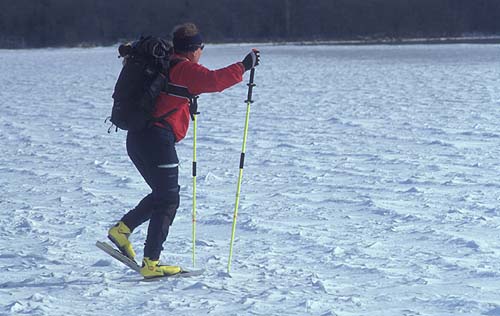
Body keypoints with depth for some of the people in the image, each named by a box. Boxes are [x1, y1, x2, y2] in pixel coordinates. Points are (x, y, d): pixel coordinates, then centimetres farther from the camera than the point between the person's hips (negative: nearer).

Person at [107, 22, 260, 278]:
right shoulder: (185, 70, -7)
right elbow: (215, 80, -22)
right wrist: (243, 67, -14)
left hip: (135, 138, 9)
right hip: (158, 139, -9)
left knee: (162, 195, 23)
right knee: (168, 201, -1)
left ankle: (122, 229, 10)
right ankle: (150, 264, -3)